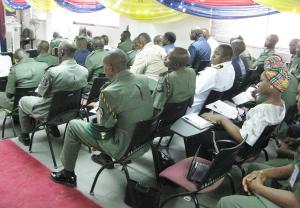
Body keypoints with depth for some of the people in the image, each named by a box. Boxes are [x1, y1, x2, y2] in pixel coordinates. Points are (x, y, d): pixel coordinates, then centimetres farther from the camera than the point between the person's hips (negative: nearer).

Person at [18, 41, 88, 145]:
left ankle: (25, 136, 35)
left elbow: (41, 92, -15)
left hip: (49, 112, -5)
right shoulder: (84, 71, -14)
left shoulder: (53, 72, -30)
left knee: (23, 101, 22)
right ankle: (54, 129, 42)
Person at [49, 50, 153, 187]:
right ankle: (106, 156, 43)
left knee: (73, 125, 10)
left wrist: (98, 110, 2)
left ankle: (68, 174, 23)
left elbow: (102, 125, -18)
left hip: (124, 145, -7)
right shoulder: (143, 79, -4)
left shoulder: (109, 92, -26)